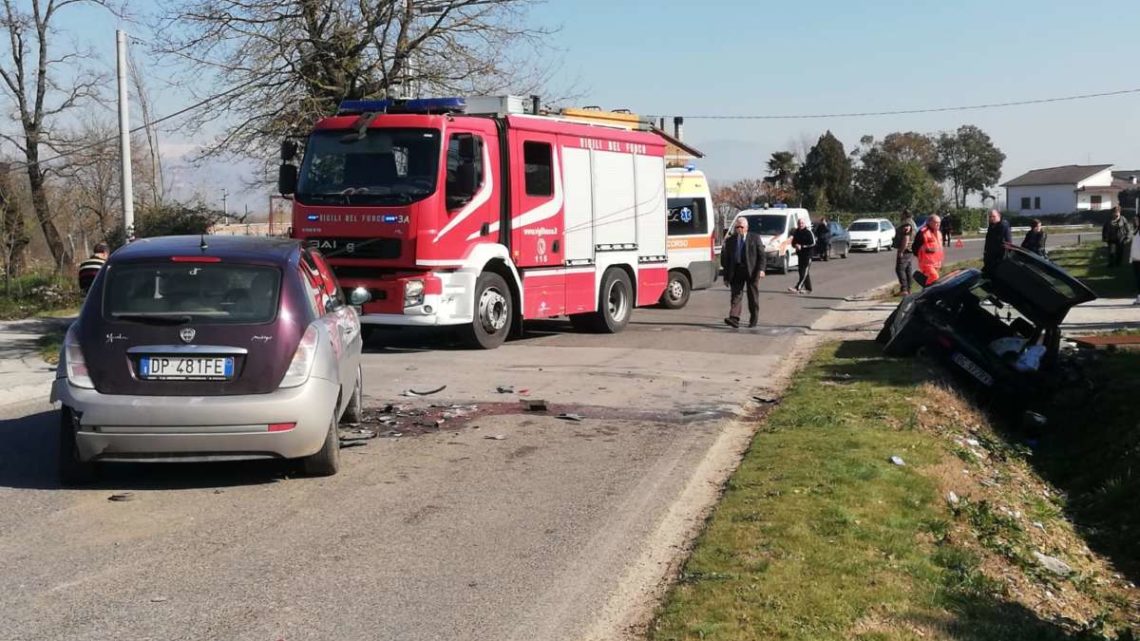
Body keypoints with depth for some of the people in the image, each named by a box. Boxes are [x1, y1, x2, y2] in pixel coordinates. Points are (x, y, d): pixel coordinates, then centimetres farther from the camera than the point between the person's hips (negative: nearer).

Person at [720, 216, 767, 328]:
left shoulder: (755, 238, 4)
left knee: (753, 297, 5)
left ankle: (753, 321, 15)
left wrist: (761, 269, -14)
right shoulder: (730, 240, 11)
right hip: (736, 271, 2)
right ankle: (734, 318, -18)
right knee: (736, 295, -9)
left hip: (752, 271, -2)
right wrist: (726, 276, 6)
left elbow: (762, 255, 1)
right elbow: (725, 259, 11)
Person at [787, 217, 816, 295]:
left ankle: (798, 287, -21)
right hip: (800, 255, 8)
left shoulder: (808, 232, -9)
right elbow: (793, 242, 20)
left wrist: (802, 247, -18)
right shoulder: (796, 232, 12)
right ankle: (808, 288, 19)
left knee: (804, 272, -11)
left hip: (807, 255, -8)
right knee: (801, 272, 10)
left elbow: (813, 244, -14)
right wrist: (795, 245, -5)